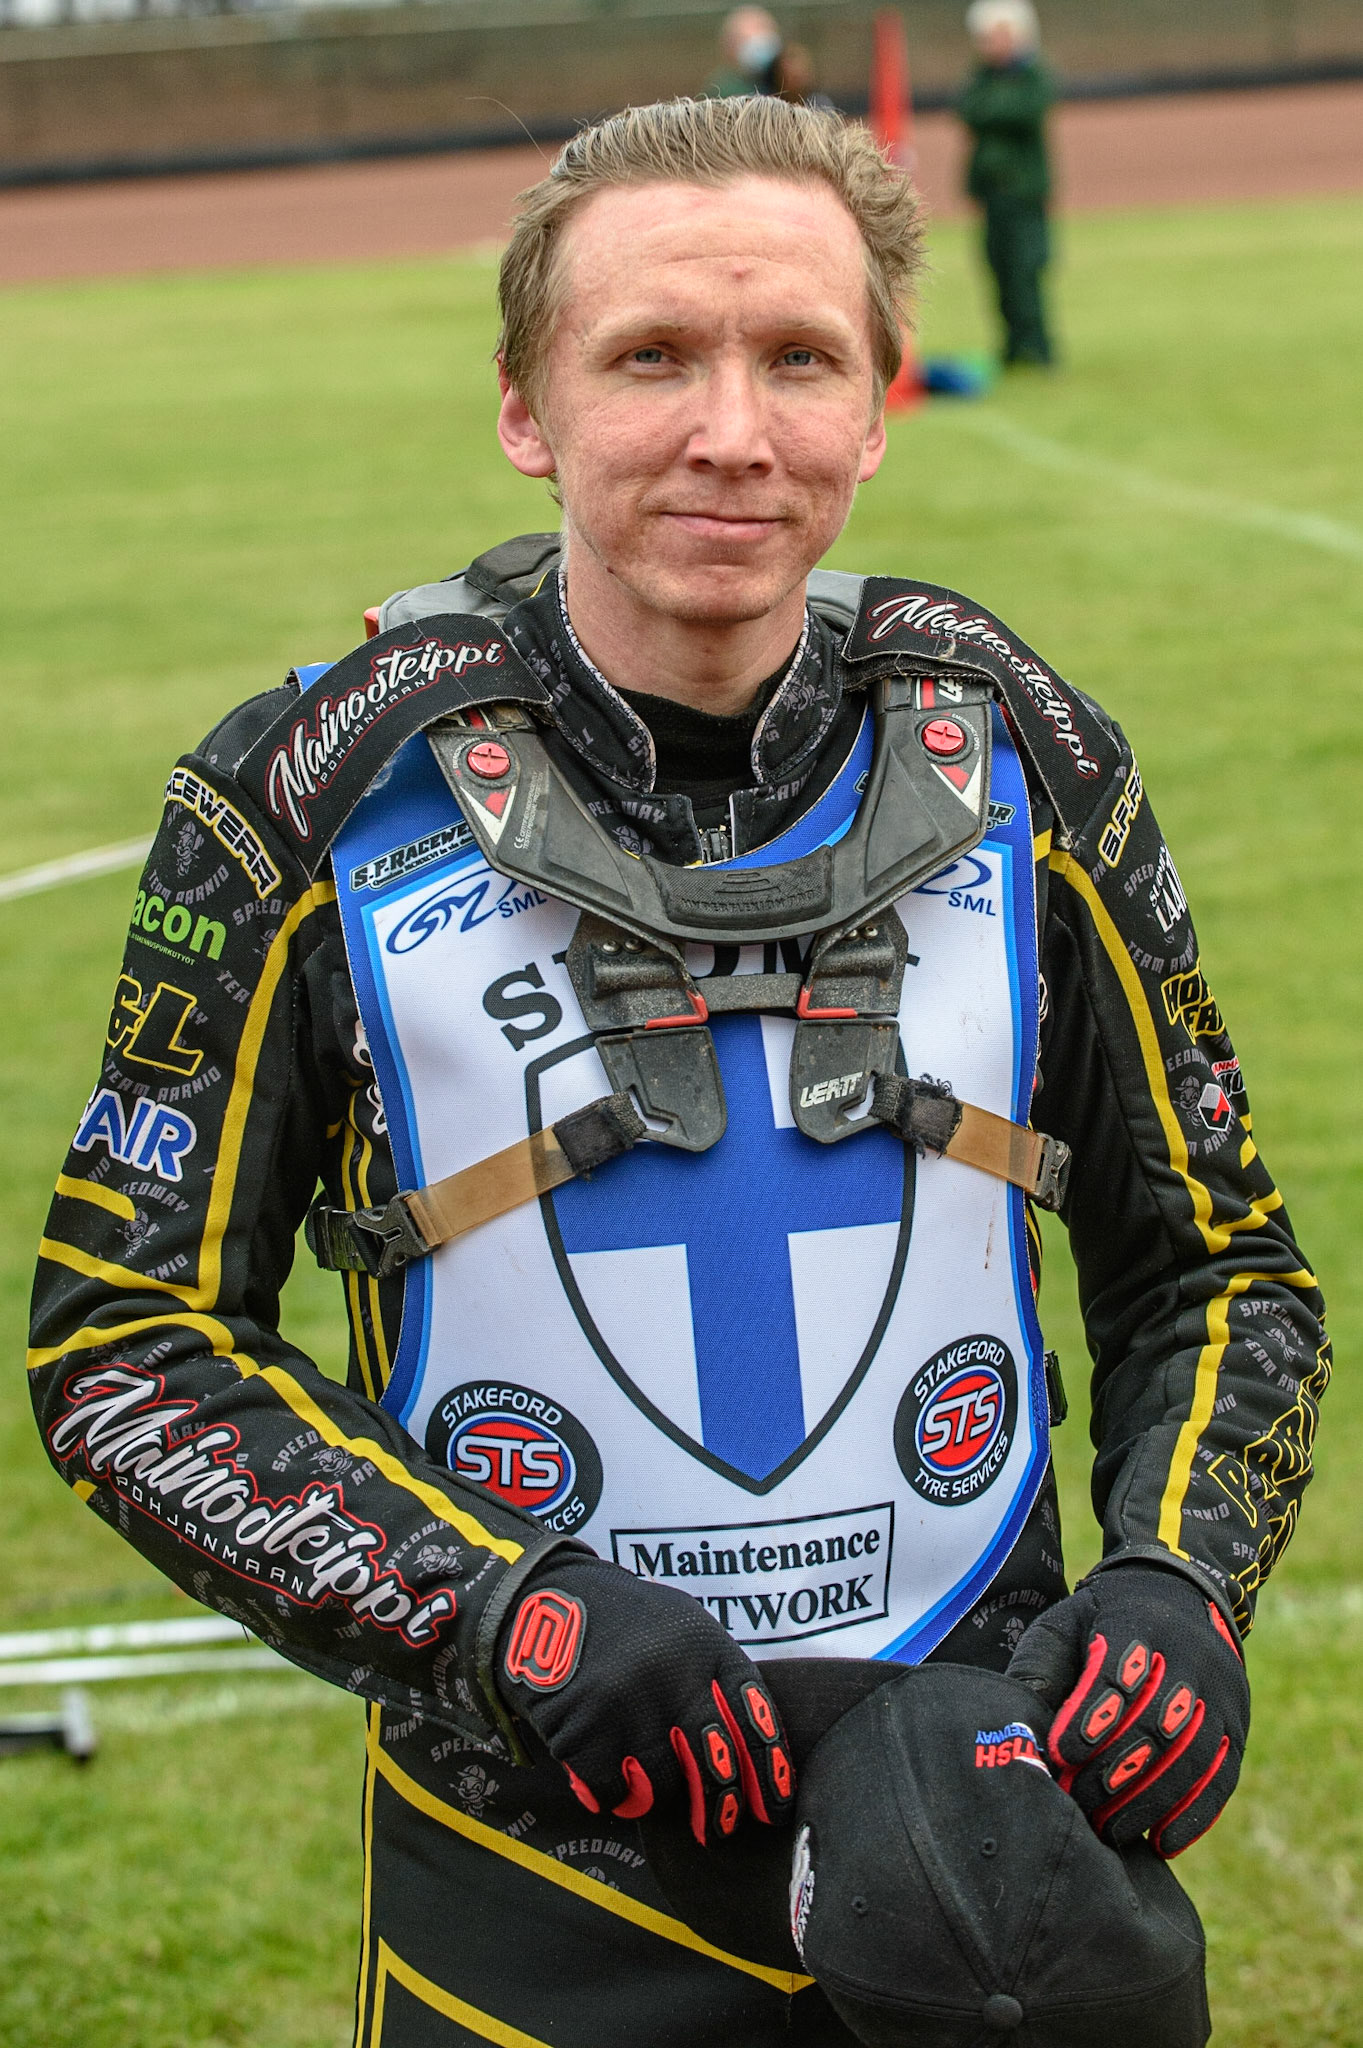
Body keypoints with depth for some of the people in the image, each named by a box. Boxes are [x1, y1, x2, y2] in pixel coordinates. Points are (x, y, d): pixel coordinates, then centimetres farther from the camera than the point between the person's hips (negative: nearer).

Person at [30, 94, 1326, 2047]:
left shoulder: (1017, 760, -1)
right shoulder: (318, 797, -9)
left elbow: (1219, 1267, 9)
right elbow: (125, 1337, -7)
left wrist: (1178, 1588, -10)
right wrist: (509, 1623, -20)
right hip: (537, 1888, -2)